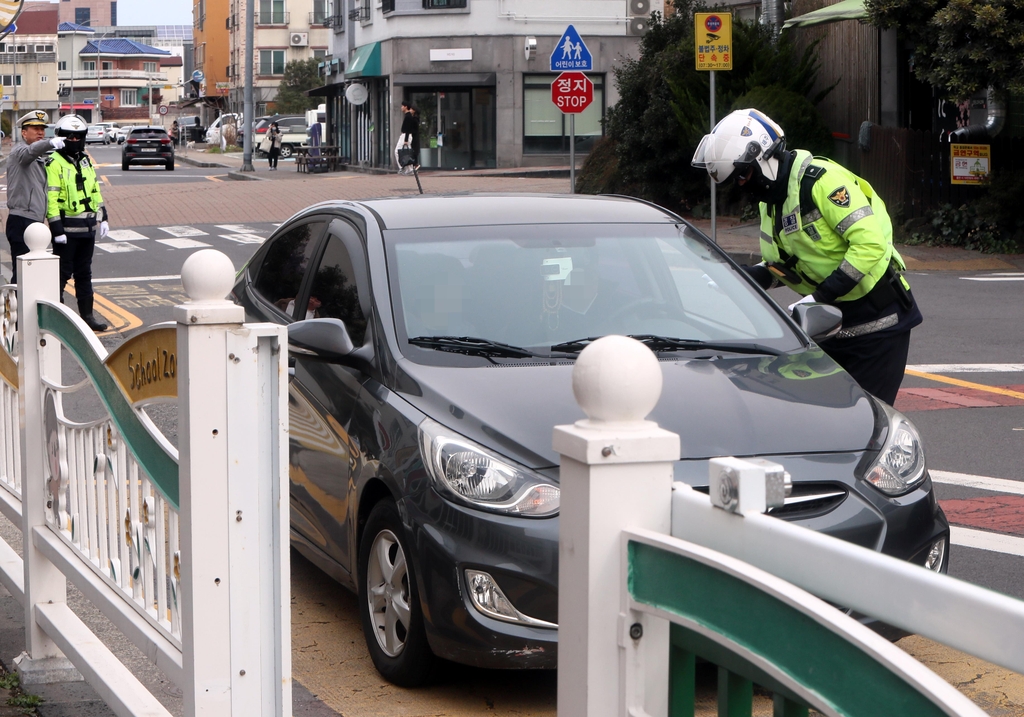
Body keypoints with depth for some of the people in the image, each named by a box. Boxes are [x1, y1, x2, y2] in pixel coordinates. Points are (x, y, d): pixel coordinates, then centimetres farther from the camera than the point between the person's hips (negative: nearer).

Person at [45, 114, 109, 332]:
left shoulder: (85, 162, 14)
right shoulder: (54, 164, -10)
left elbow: (95, 192, 21)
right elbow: (51, 198, -15)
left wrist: (102, 218, 15)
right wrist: (56, 229, -19)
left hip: (87, 228, 7)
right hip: (67, 229, -7)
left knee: (84, 273, 13)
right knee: (62, 273, -3)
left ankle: (87, 314, 19)